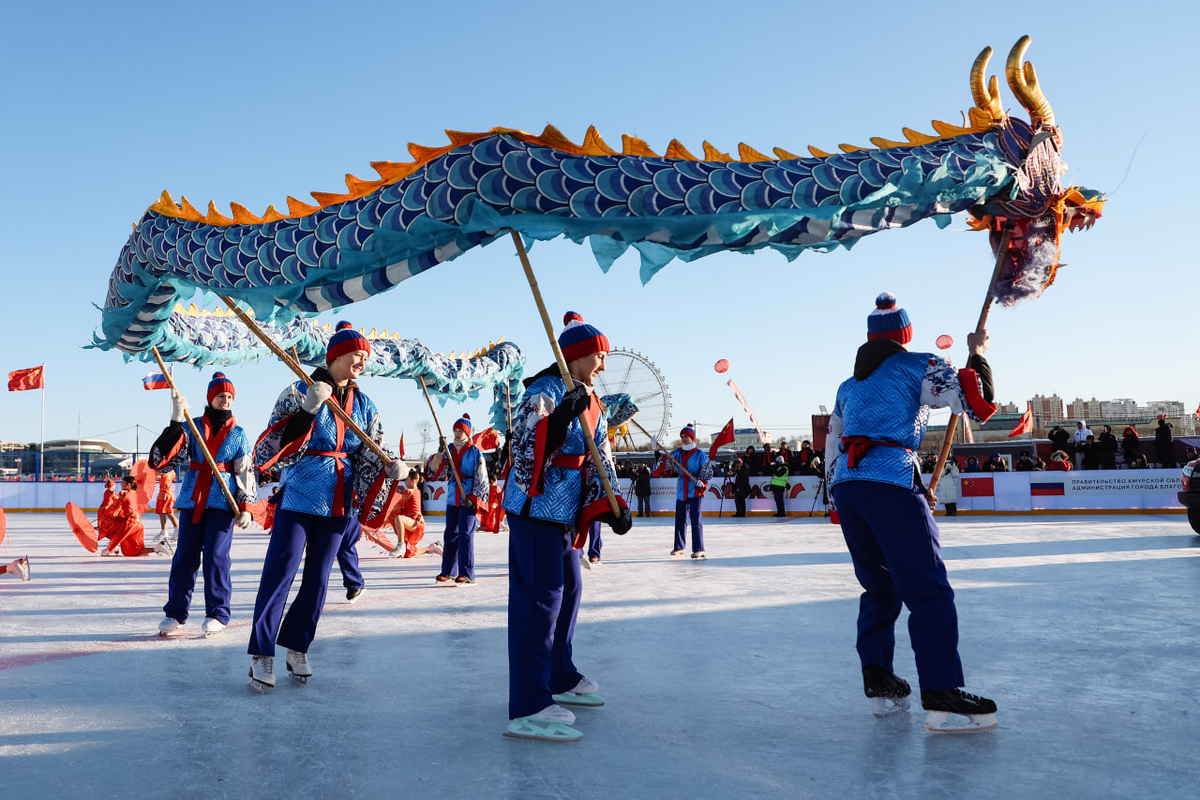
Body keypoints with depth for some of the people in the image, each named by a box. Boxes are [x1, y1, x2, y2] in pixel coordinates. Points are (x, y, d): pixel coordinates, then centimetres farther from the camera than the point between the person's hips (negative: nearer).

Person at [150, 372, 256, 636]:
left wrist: (245, 506, -4)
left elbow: (246, 472, 6)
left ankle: (217, 614, 5)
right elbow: (162, 459, -5)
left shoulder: (238, 434, 8)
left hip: (223, 502, -1)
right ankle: (175, 612, 16)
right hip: (193, 499, 1)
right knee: (184, 556, 2)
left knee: (216, 556, -6)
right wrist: (176, 423, -17)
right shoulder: (192, 426, 7)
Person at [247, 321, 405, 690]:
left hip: (339, 502, 5)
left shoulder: (364, 405, 8)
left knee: (318, 577, 10)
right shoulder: (299, 392, -6)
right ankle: (262, 653, 5)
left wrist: (393, 466, -13)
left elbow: (374, 453, 9)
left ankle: (297, 647, 23)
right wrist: (308, 409, -28)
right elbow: (278, 445, -15)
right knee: (279, 572, -5)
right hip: (299, 496, -5)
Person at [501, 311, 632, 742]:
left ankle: (560, 678, 34)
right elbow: (525, 449, -26)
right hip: (535, 509, -10)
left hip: (565, 514, 10)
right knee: (540, 598, -13)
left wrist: (610, 505, -3)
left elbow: (600, 460, 11)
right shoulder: (546, 392, -14)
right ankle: (528, 709, -12)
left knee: (567, 591, 18)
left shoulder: (592, 405, 14)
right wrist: (561, 416, -40)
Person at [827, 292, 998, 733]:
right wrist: (977, 355, 16)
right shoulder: (918, 366, 9)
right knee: (927, 589, -7)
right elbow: (977, 404, 0)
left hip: (844, 488, 7)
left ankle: (878, 681, 17)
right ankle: (942, 698, -13)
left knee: (880, 586, 18)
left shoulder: (847, 386, 28)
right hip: (890, 484, -7)